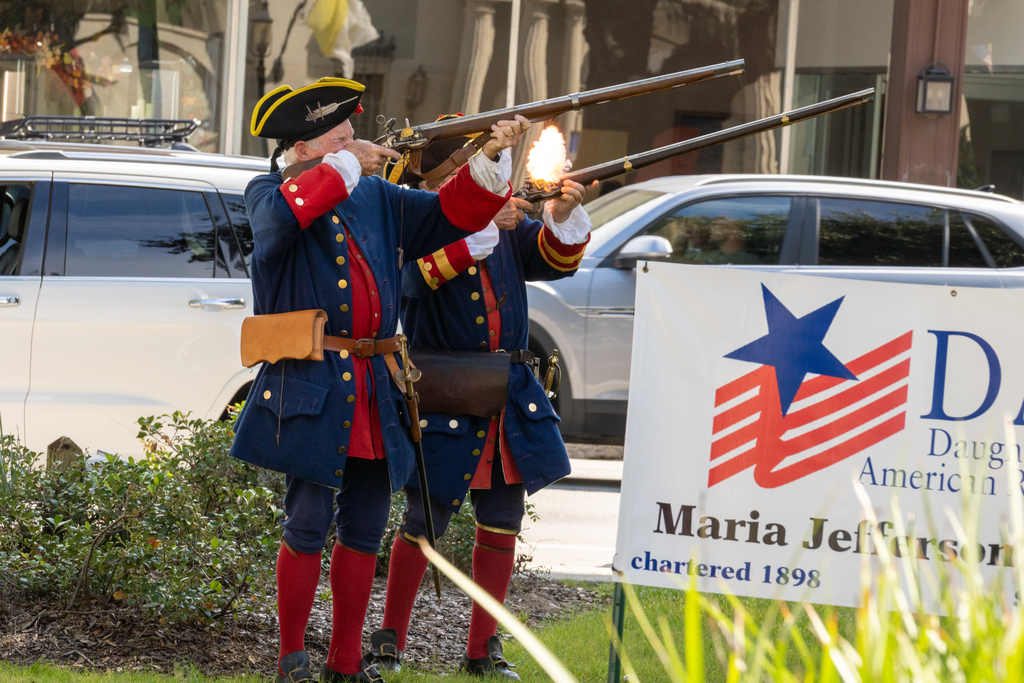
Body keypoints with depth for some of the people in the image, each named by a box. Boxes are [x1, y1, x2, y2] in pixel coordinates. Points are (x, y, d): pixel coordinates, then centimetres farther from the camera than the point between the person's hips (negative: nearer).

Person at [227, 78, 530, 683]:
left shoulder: (376, 198, 16)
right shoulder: (270, 194, -1)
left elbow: (450, 215, 14)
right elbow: (281, 216, -25)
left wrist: (491, 158, 0)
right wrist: (346, 166, -19)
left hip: (375, 392, 6)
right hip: (312, 389, -6)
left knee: (365, 530, 9)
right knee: (308, 526, -5)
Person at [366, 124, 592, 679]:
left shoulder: (508, 226, 10)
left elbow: (554, 259, 2)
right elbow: (420, 269, -25)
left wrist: (562, 217, -17)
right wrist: (482, 224, -29)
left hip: (510, 397, 5)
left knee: (502, 523, 7)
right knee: (425, 521, -1)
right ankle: (390, 638, 16)